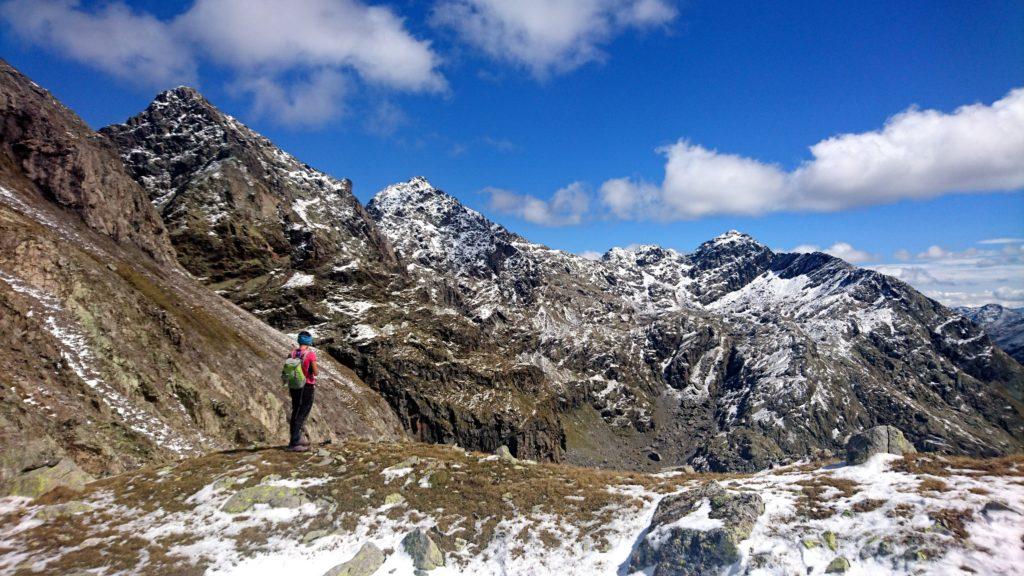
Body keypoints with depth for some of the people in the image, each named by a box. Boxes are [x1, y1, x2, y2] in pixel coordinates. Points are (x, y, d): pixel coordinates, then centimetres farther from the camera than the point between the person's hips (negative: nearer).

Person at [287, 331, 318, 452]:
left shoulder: (292, 353, 1)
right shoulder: (311, 354, -14)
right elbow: (315, 372, -14)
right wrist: (317, 371, 7)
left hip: (294, 386, 6)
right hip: (307, 387, -5)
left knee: (296, 412, 18)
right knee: (302, 414, 1)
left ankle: (297, 438, 29)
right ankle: (294, 442, 0)